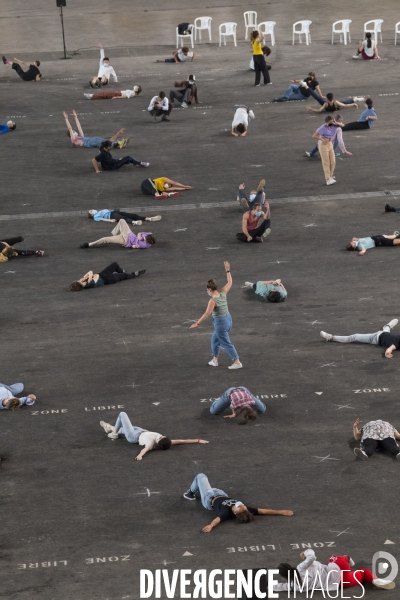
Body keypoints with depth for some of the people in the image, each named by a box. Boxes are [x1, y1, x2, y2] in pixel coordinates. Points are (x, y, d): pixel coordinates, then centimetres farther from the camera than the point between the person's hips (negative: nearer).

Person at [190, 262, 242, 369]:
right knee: (215, 339, 24)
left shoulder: (213, 301, -21)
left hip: (220, 323, -9)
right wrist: (227, 270, 15)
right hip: (228, 320, 9)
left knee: (226, 344, 0)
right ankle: (215, 360, 31)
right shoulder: (223, 293, -1)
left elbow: (207, 314, -25)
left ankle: (237, 362, 1)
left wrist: (197, 323, -22)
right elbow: (229, 283, 12)